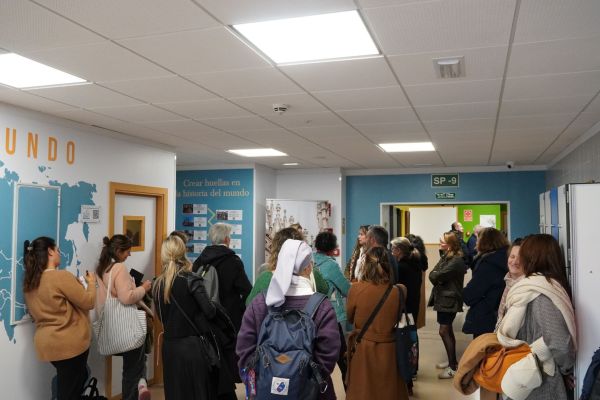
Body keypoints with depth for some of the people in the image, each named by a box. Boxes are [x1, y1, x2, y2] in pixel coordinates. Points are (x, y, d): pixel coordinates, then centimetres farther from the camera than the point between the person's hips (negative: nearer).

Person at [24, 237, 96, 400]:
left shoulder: (30, 282, 5)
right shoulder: (61, 276, -20)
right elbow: (88, 302, -16)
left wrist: (78, 284, 17)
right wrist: (91, 282, 2)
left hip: (47, 342, 8)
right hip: (69, 343, -8)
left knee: (80, 376, 25)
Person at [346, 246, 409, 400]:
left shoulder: (356, 289, -17)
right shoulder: (399, 290, -14)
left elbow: (350, 318, 0)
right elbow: (398, 318, 5)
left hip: (363, 348, -1)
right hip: (388, 349, 1)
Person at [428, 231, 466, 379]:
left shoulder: (456, 260, -20)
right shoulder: (445, 257, 11)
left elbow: (437, 276, -23)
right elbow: (432, 274, 6)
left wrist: (435, 275, -4)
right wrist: (437, 276, -13)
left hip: (450, 300, -10)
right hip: (443, 297, 10)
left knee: (444, 331, -8)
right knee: (448, 331, 17)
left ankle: (453, 367, 0)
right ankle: (452, 361, 29)